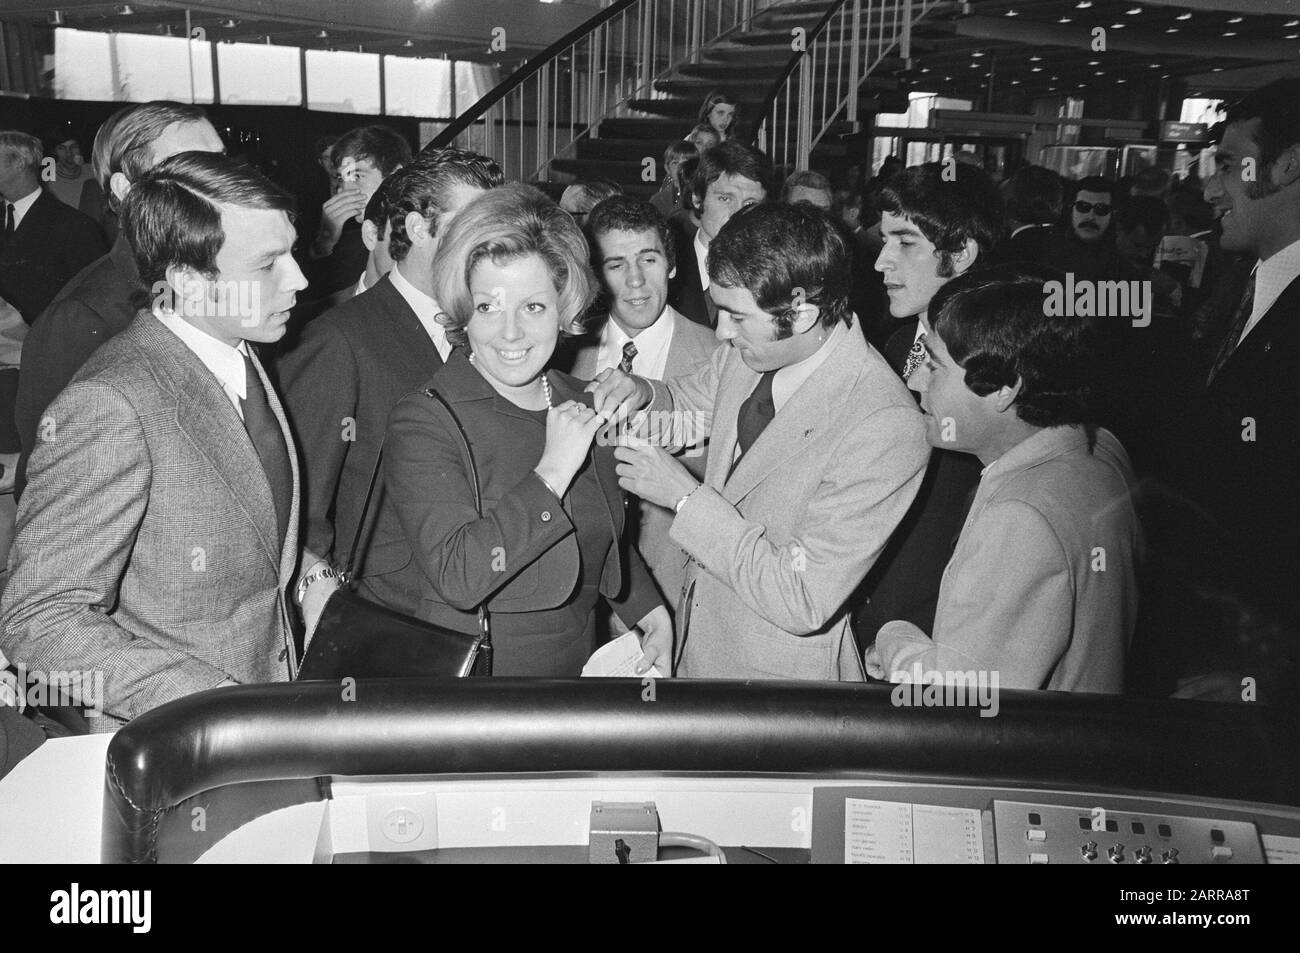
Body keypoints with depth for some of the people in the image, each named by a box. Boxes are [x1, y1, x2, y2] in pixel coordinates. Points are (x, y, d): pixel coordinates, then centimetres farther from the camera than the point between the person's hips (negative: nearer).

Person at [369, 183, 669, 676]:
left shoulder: (578, 403, 0)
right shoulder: (424, 422, -18)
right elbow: (455, 578, -30)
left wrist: (644, 605, 4)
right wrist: (552, 473, -28)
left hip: (573, 662, 6)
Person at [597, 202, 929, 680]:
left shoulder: (887, 428, -29)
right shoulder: (749, 348, -8)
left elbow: (804, 603, -28)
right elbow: (692, 408, 13)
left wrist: (687, 496, -25)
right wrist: (642, 393, -9)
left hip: (779, 673, -6)